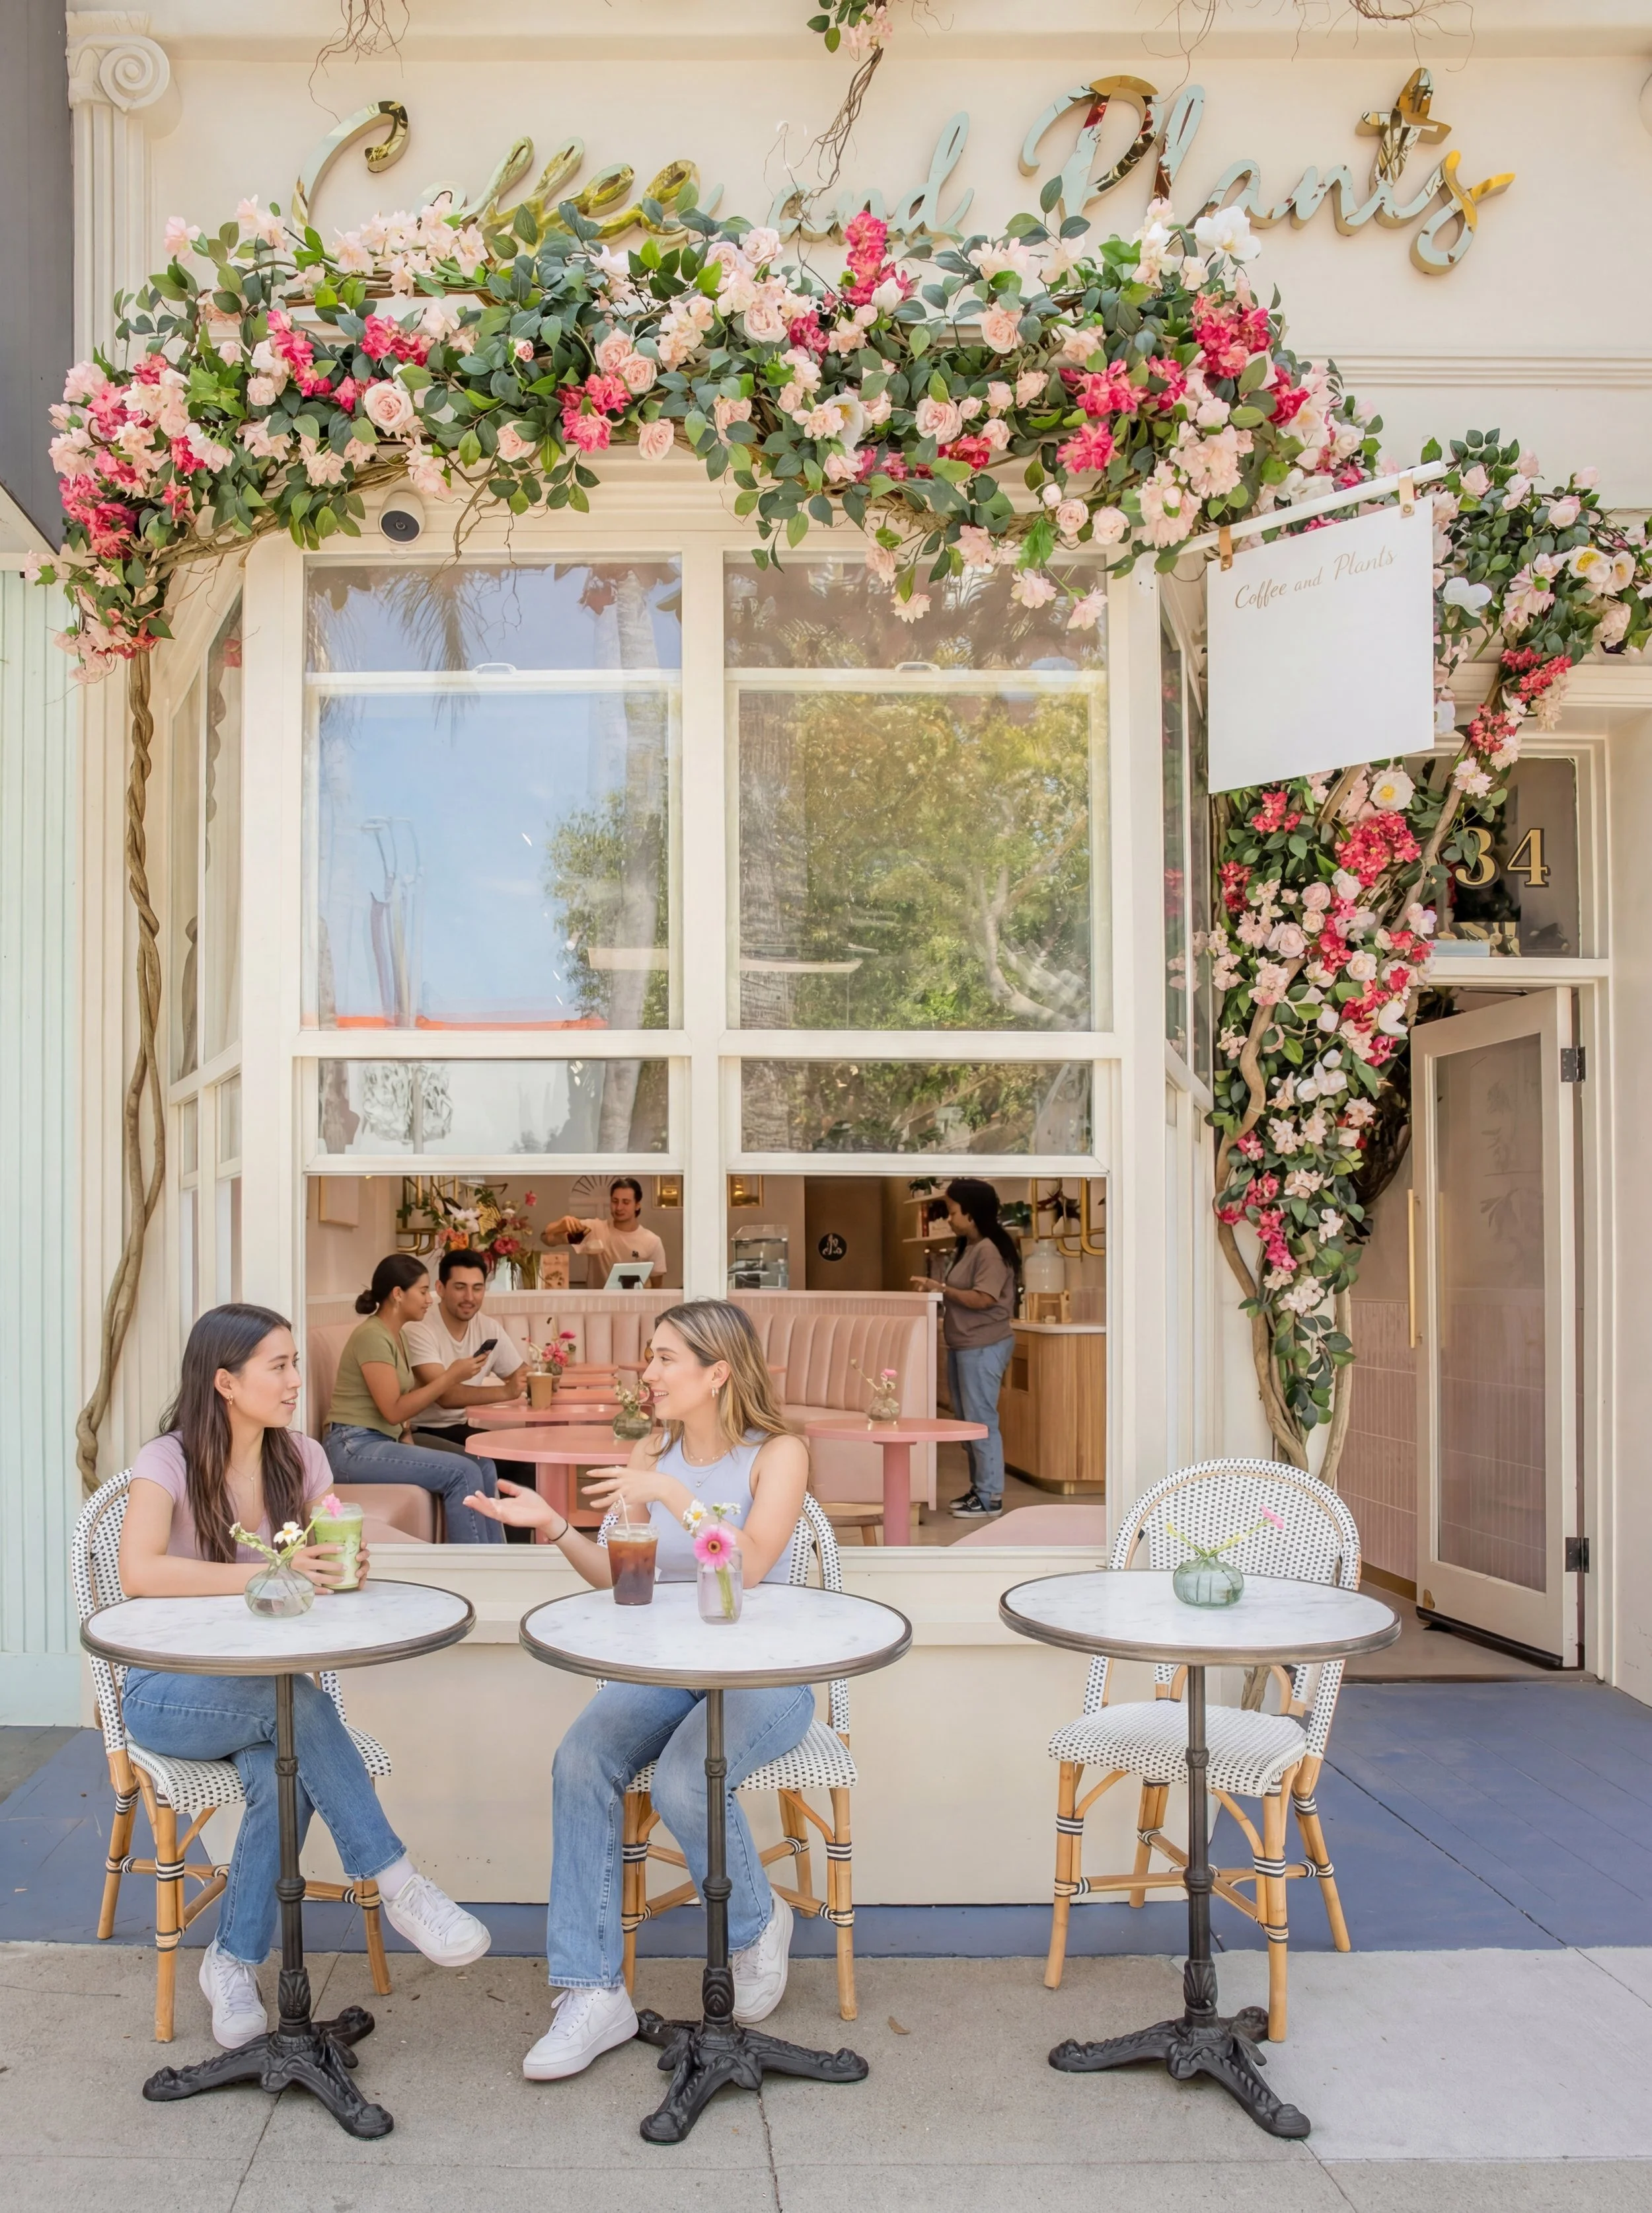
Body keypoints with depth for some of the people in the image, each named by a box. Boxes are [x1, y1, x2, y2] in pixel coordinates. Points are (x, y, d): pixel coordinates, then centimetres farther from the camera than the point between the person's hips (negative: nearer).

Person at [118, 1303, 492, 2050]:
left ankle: (234, 1962, -10)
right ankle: (397, 1884, -26)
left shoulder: (301, 1458, 4)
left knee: (286, 1776, -29)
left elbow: (333, 1558, 2)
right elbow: (141, 1573, -28)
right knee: (296, 1700, -34)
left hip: (264, 1688, 4)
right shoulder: (169, 1462, -12)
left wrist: (346, 1567, -23)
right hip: (169, 1694, -4)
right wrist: (270, 1573, -32)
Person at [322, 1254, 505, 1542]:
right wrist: (451, 1376, -16)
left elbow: (404, 1399, 10)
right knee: (463, 1473, -21)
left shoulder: (395, 1336, 15)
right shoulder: (372, 1336, -14)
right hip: (355, 1448, -9)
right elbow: (393, 1411, -18)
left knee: (482, 1465, -4)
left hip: (384, 1442, 9)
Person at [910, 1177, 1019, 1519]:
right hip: (961, 1346, 10)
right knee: (967, 1421, 14)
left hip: (983, 1347, -10)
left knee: (981, 1420, -6)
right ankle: (979, 1488, 22)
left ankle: (991, 1497, -1)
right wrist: (936, 1290, 6)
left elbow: (983, 1299, -22)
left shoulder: (991, 1249, -16)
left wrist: (941, 1288, -18)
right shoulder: (965, 1248, 13)